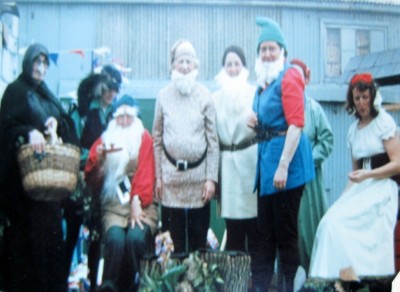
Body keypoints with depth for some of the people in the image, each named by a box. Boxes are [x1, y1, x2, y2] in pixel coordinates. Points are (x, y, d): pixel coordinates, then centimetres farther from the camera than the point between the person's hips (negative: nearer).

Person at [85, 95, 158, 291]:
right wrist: (98, 157, -13)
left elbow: (145, 173, -1)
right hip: (113, 206, 1)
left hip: (142, 205, -1)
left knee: (135, 238, -30)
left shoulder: (144, 138, 8)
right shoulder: (105, 140, 12)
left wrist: (137, 201, -16)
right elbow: (92, 181, 6)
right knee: (115, 239, -31)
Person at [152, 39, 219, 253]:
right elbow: (157, 139, 7)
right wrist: (157, 177, 2)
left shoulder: (204, 96, 2)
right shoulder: (164, 96, 4)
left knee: (199, 237, 4)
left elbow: (213, 140, 2)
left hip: (198, 174, 0)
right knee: (173, 238, 4)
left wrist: (211, 178, -3)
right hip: (171, 176, 1)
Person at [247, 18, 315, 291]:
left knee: (285, 230, -1)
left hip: (286, 156, -8)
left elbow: (296, 124, -17)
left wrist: (283, 166, -22)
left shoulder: (289, 77, -9)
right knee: (265, 229, 11)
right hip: (266, 156, 9)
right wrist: (256, 122, 6)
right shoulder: (264, 82, 16)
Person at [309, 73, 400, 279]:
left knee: (338, 221, -22)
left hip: (381, 187, -6)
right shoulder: (353, 129, 16)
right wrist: (346, 194, 5)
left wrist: (368, 175, -19)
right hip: (359, 189, 6)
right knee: (334, 221, -16)